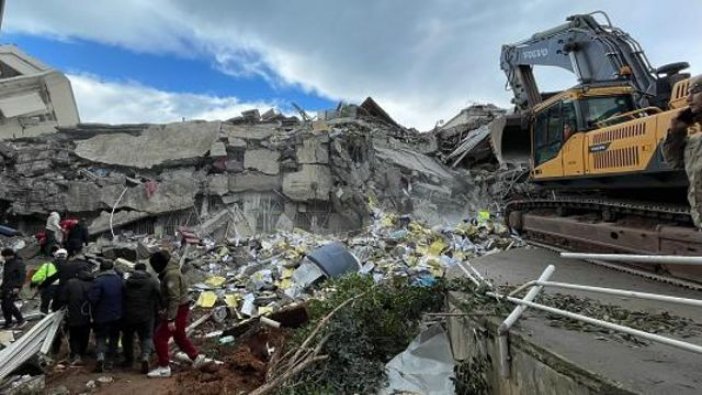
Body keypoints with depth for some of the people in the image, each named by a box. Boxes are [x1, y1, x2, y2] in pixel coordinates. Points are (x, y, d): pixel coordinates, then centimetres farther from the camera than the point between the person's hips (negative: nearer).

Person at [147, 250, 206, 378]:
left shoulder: (171, 274, -23)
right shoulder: (169, 272, 10)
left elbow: (174, 298, -26)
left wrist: (170, 319, -25)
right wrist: (166, 312, 24)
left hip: (178, 310, -10)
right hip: (180, 309, 10)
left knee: (160, 337, -2)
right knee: (180, 336, 22)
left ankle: (164, 368, 7)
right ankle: (196, 357, 30)